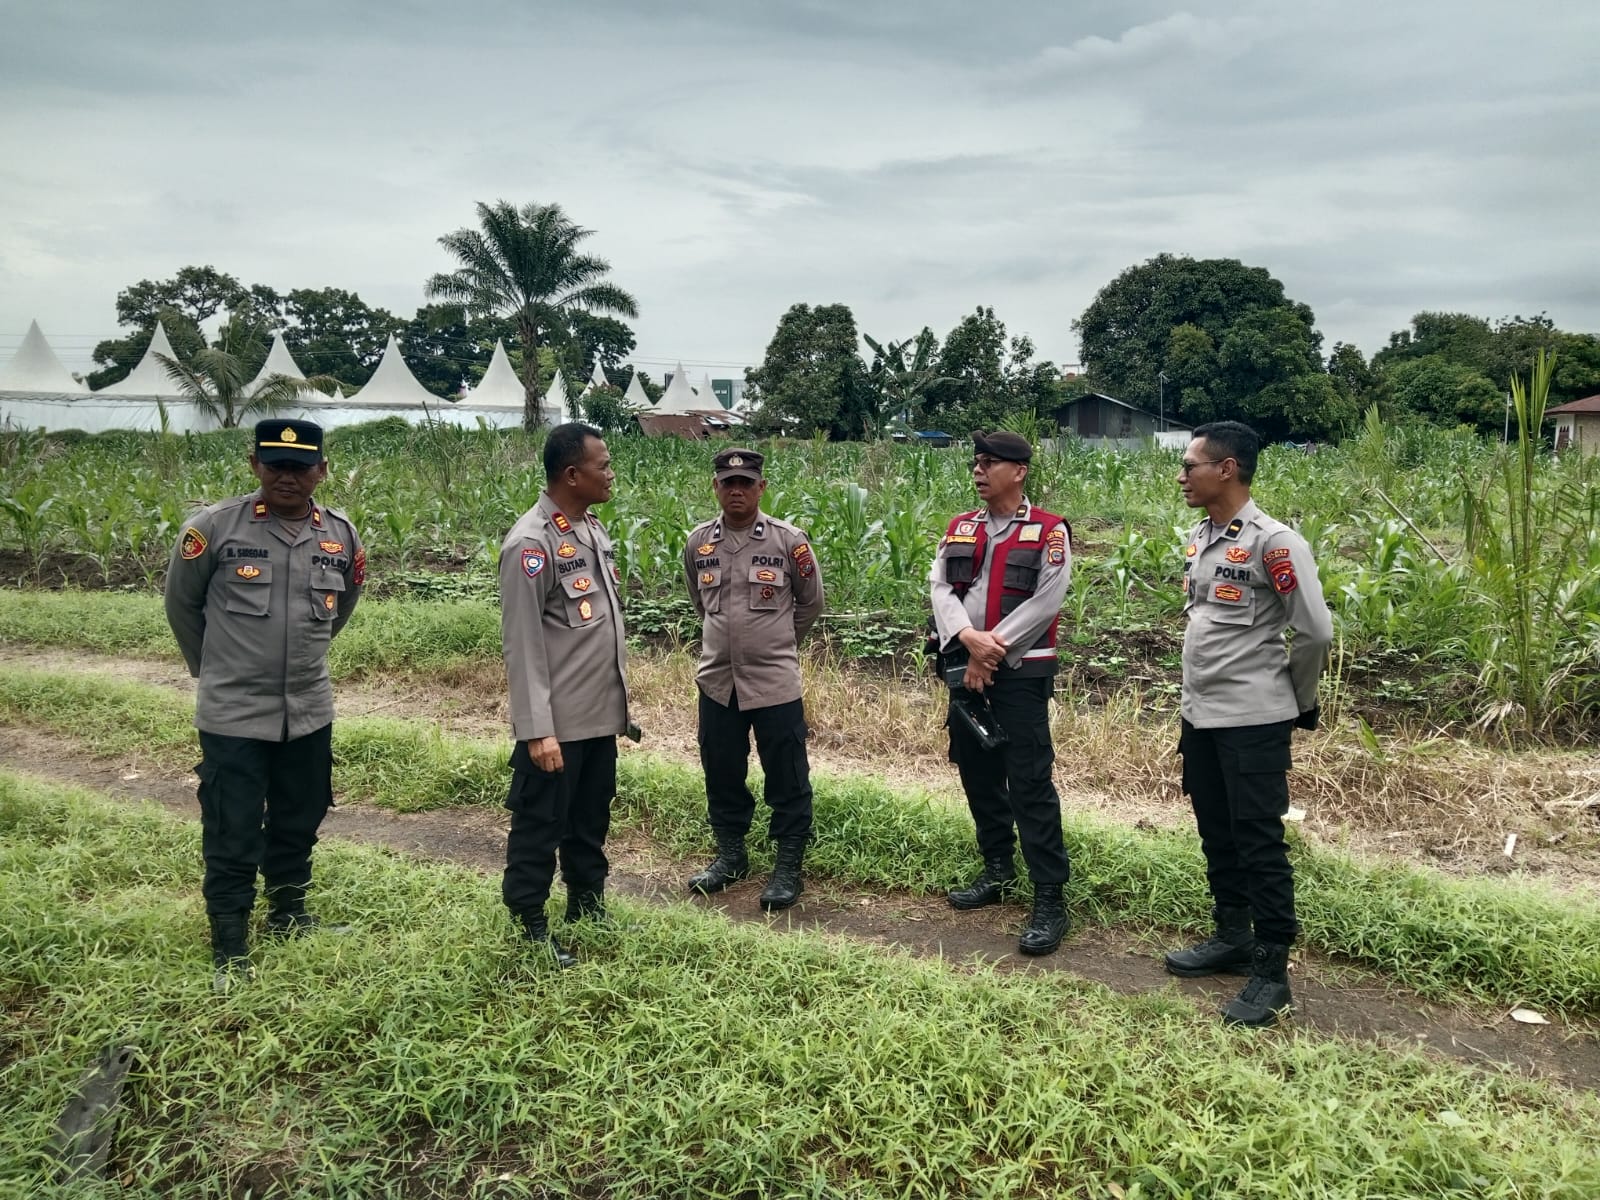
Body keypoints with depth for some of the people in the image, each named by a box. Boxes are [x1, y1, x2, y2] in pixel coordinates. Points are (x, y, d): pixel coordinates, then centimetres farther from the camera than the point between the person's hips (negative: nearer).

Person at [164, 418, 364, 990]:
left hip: (309, 713, 4)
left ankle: (288, 914, 40)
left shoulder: (342, 535, -2)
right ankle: (229, 953, 20)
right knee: (231, 839, 4)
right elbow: (181, 604, 4)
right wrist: (216, 668, 12)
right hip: (232, 714, -3)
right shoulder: (214, 526, -11)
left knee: (298, 825, 19)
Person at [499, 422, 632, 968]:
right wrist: (537, 730, -20)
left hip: (601, 716, 8)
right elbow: (522, 644, -18)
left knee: (591, 823, 20)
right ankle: (531, 931, 21)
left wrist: (621, 699, 16)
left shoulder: (594, 529, 9)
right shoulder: (531, 543, -17)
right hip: (558, 724, -8)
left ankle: (588, 912, 35)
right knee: (540, 827, 7)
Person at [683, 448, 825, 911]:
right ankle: (730, 855, 32)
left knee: (787, 780, 4)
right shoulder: (698, 543, 3)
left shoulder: (788, 540, -7)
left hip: (774, 682, -3)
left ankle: (789, 867, 17)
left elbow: (811, 603, 6)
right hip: (716, 681, 4)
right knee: (721, 775, 14)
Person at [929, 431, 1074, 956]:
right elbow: (940, 587, 1)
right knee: (977, 772, 14)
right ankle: (998, 871, 30)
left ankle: (1050, 899, -1)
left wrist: (992, 652, -15)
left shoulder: (1049, 531, -4)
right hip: (965, 667, 6)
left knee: (1029, 781, -8)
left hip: (1021, 671, -6)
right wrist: (969, 638, -16)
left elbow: (1046, 602, -13)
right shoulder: (959, 528, 12)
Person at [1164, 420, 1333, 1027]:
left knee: (1259, 844, 0)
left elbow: (1316, 632, -14)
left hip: (1253, 722, -8)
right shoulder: (1200, 537, 8)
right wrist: (1204, 685, 17)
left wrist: (1297, 702, -1)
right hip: (1200, 715, 8)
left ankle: (1272, 972, 12)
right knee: (1217, 837, 17)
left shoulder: (1273, 542, -17)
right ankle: (1233, 938, 33)